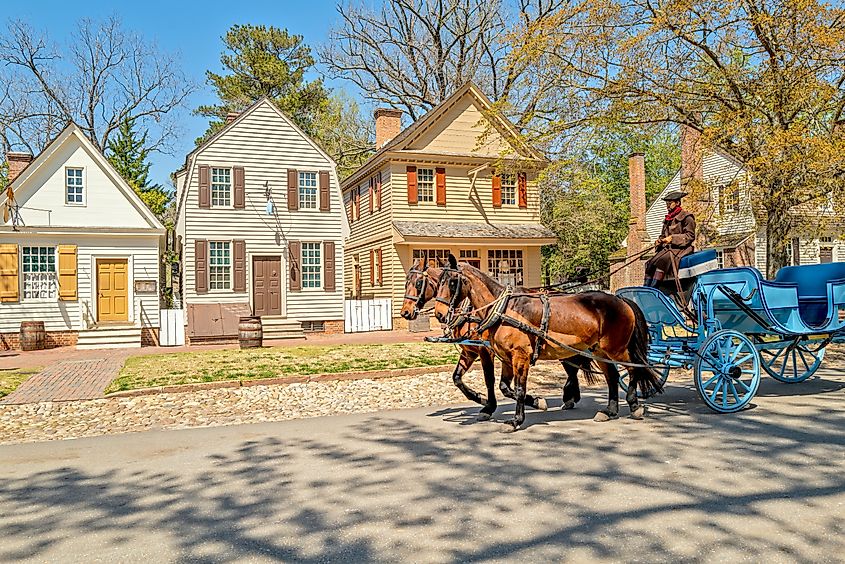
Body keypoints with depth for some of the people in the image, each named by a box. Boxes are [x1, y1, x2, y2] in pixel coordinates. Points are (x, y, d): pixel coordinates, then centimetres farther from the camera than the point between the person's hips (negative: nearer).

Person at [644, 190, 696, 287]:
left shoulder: (687, 217, -1)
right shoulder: (668, 219, 22)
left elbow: (690, 236, -9)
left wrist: (672, 238, -17)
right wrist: (659, 241, 2)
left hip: (681, 248, -7)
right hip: (667, 248, 7)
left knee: (661, 261, -33)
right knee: (649, 263, -18)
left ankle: (653, 288, -39)